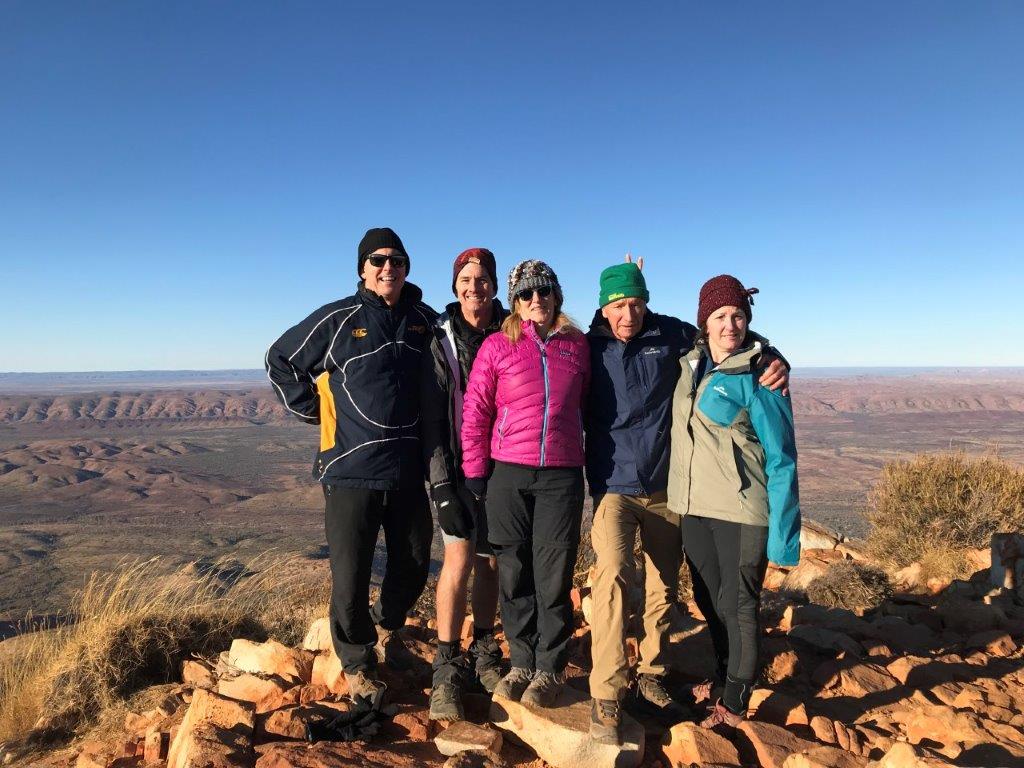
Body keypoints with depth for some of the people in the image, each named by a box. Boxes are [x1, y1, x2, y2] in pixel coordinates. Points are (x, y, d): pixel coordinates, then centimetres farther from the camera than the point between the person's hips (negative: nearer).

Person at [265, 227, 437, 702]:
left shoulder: (425, 321, 7)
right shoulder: (337, 319, -3)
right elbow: (280, 360, 7)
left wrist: (425, 419, 11)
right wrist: (315, 412, 2)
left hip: (410, 469, 4)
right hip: (352, 470, -3)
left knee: (414, 565, 15)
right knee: (351, 575, 1)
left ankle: (387, 628, 44)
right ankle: (357, 665, 23)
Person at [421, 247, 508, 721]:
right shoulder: (441, 339, -3)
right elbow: (431, 414, -7)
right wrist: (440, 479, -14)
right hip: (457, 466, -2)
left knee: (491, 561, 10)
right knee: (460, 558, -9)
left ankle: (484, 652, 27)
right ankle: (446, 672, 1)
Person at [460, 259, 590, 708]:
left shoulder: (577, 346, 7)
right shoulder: (498, 345, 2)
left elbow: (587, 407, 17)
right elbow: (475, 412, 1)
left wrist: (593, 465, 15)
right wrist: (475, 471, -1)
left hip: (562, 477, 1)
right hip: (508, 474, 0)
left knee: (553, 577, 4)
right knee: (514, 574, 8)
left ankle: (549, 670, 20)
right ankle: (521, 663, 25)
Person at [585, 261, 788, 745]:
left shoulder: (670, 335, -1)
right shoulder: (590, 348, -3)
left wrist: (775, 363, -8)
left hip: (666, 489, 3)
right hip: (614, 488, -2)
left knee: (663, 587, 12)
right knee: (612, 572, -22)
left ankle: (652, 674, 33)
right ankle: (606, 696, -13)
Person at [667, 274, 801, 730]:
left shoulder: (757, 376, -10)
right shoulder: (692, 366, 5)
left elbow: (781, 457, -10)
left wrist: (783, 531, -13)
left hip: (741, 509, -5)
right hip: (695, 507, 6)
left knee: (737, 606, 5)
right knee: (709, 602, 16)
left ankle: (734, 705, 24)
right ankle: (725, 679, 38)